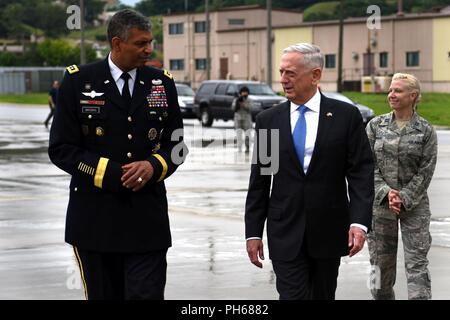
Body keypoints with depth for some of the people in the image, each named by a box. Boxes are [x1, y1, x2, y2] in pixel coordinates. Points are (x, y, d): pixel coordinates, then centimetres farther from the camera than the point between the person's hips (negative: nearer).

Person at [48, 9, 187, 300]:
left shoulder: (162, 83, 7)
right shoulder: (78, 82, -2)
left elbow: (176, 145, 11)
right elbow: (61, 149, -4)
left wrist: (153, 166, -12)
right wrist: (111, 173, -15)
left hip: (147, 220, 1)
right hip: (95, 219, -1)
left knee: (148, 294, -6)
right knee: (103, 295, 10)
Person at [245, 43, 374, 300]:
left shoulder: (346, 116, -1)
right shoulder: (268, 120, 4)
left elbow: (361, 172, -4)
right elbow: (259, 181, 6)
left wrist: (360, 222, -15)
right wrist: (253, 232, 3)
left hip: (328, 231, 0)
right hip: (285, 233, 0)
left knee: (323, 296, 12)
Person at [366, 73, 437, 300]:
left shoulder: (425, 131, -2)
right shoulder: (376, 126, 3)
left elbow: (425, 171, -5)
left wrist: (404, 198, -14)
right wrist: (386, 192, -13)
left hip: (414, 205, -2)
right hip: (380, 204, 2)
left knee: (417, 263, -6)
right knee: (381, 260, 8)